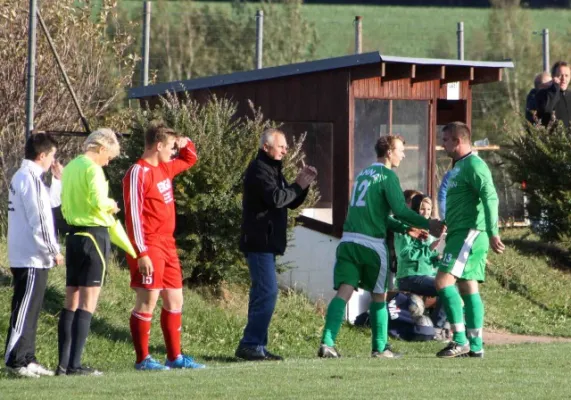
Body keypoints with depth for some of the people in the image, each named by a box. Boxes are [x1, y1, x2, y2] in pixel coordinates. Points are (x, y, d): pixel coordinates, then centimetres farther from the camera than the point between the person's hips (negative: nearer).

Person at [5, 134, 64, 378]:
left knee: (27, 309, 12)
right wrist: (54, 250, -14)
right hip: (32, 258, -10)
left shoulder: (21, 176, 16)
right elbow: (38, 219, -20)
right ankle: (16, 360, -8)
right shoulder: (31, 178, -16)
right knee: (26, 309, -8)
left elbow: (46, 205, 22)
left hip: (22, 255, 10)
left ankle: (26, 359, 16)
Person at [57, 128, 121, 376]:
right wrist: (111, 205, -4)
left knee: (71, 302, 10)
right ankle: (75, 365, -11)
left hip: (73, 235, 8)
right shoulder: (92, 169, -11)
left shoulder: (70, 168, 13)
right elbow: (99, 201, -24)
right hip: (94, 234, -8)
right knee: (88, 304, -7)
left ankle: (63, 363, 9)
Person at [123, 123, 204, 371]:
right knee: (148, 301, -7)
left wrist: (185, 144, 10)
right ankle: (143, 359, -2)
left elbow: (190, 160, 34)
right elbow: (133, 215, -17)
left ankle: (175, 357, 18)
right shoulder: (138, 173, -13)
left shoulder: (165, 168, 13)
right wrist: (141, 253, -21)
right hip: (149, 248, -9)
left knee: (174, 300, 11)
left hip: (167, 244, 9)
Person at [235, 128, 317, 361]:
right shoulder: (259, 170, -11)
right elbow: (276, 199, -24)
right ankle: (251, 344, -15)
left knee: (262, 293, 11)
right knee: (267, 292, -14)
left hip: (267, 243, 11)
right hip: (259, 242, -11)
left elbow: (291, 202, 20)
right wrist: (298, 185, -11)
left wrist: (303, 185, 3)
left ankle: (255, 346, 14)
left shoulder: (272, 169, 21)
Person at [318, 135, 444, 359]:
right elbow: (400, 210, -11)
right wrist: (428, 225, -2)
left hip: (349, 240, 6)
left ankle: (327, 342, -20)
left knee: (344, 291, -5)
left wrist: (407, 229, 29)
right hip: (372, 243, -6)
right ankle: (380, 347, 14)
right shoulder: (387, 176, -4)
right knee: (379, 296, 9)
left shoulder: (363, 175, 21)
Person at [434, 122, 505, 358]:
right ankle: (475, 345, 8)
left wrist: (492, 233, -27)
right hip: (461, 234, 10)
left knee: (444, 281, -16)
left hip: (470, 233, -10)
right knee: (468, 287, 8)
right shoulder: (458, 166, 20)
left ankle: (460, 339, -16)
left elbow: (490, 197, -21)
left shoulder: (473, 165, -11)